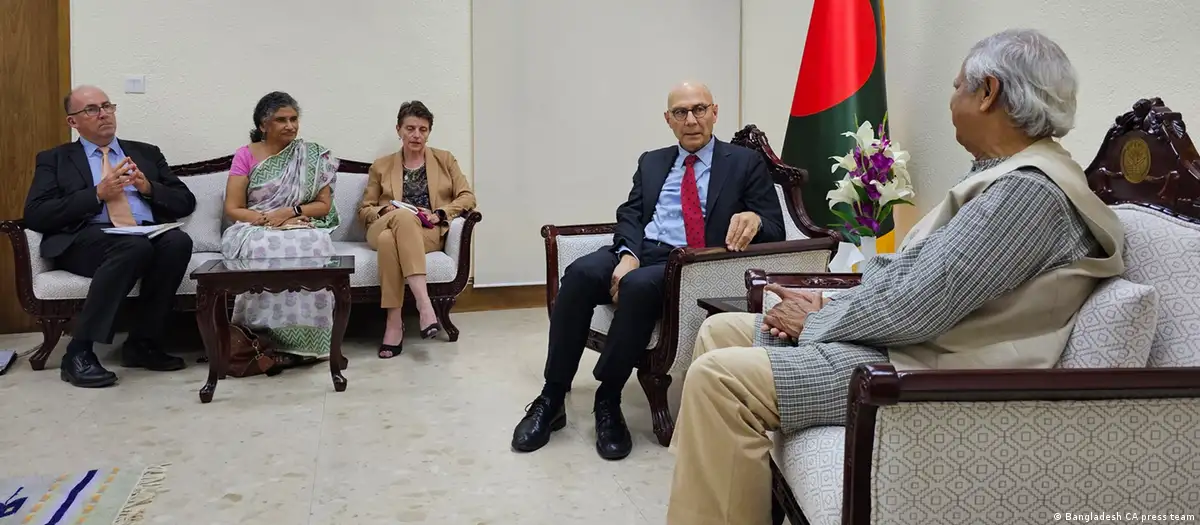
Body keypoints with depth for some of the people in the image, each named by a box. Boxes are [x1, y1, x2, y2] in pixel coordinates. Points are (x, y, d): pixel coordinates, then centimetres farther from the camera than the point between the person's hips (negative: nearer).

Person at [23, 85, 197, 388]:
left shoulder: (147, 153, 25)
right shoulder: (54, 159, 17)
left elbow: (186, 203, 19)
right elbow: (35, 215, 2)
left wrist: (149, 188, 0)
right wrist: (97, 194, -7)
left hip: (148, 234, 3)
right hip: (84, 240, -3)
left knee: (178, 240, -33)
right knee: (135, 247, -38)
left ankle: (142, 343, -19)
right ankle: (79, 352, -29)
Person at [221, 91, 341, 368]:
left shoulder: (313, 156, 11)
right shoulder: (246, 156, 8)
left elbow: (324, 205, 5)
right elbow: (232, 209, 2)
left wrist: (290, 212, -13)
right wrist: (266, 219, -15)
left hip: (301, 228, 1)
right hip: (255, 229, -1)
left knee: (314, 245, -36)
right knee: (263, 248, -38)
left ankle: (299, 340, -33)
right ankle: (272, 336, -33)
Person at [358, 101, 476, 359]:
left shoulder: (445, 159, 18)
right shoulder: (381, 166, 19)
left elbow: (468, 197, 8)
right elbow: (364, 210, 18)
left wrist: (439, 214, -9)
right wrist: (385, 211, -6)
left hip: (429, 232, -1)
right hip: (384, 229, 1)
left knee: (390, 239, -37)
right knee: (403, 216, -39)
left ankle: (394, 322, -43)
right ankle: (424, 305, -47)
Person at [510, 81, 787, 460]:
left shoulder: (745, 163, 11)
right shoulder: (651, 162, 23)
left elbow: (774, 230, 4)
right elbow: (629, 215, 11)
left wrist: (754, 218, -22)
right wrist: (628, 255, -12)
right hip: (638, 253, 4)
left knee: (639, 285, -37)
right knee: (580, 273, -28)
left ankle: (608, 403, -22)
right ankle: (551, 401, -22)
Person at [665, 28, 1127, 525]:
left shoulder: (1030, 191, -20)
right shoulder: (1009, 176, 13)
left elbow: (915, 308, -24)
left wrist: (818, 320, -8)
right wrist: (829, 304, 4)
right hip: (898, 337, 11)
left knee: (718, 376, -23)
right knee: (720, 331, 9)